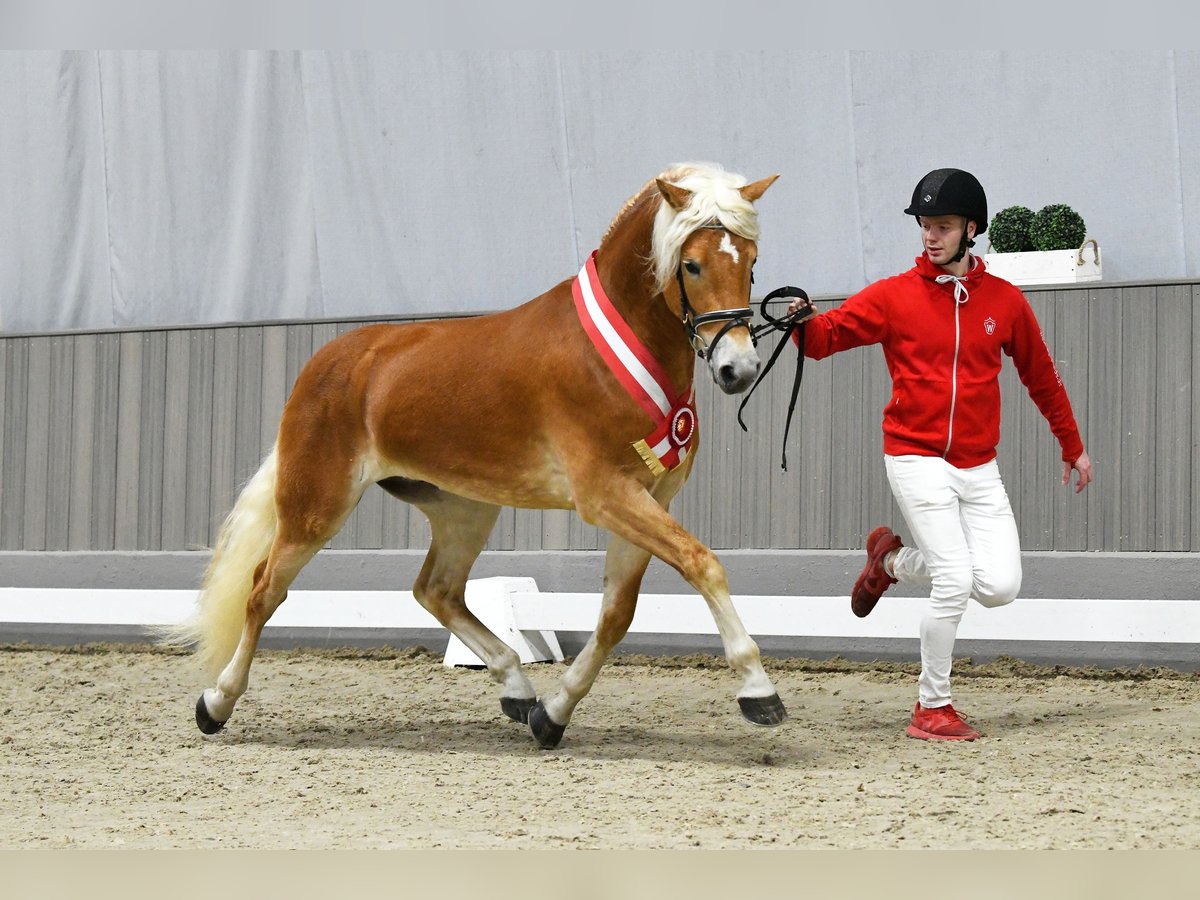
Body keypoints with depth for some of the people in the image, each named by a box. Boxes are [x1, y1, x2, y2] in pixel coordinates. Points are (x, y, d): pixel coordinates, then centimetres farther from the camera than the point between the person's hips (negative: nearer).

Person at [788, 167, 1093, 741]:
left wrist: (1072, 446, 23)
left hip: (979, 468, 4)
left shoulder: (1005, 301, 6)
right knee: (955, 585, -13)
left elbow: (1041, 376, 17)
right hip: (916, 461, -4)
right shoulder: (894, 296, -1)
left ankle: (893, 559, 20)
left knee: (1000, 586, -7)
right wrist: (805, 323, -30)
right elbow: (830, 334, -7)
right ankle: (932, 709, 5)